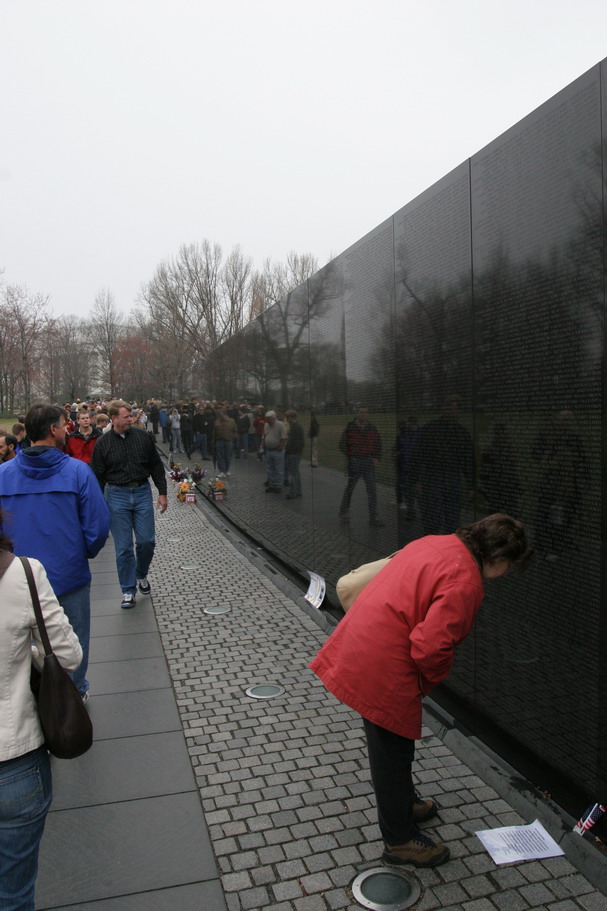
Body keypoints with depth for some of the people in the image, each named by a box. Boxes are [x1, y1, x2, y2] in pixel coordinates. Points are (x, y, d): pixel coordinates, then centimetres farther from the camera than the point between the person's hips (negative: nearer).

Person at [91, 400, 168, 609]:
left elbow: (156, 466, 9)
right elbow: (98, 476, 2)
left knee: (147, 540, 1)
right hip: (117, 496, -1)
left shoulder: (142, 437, 3)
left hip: (142, 492, 1)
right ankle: (128, 590, 14)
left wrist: (162, 493, 5)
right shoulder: (103, 443, -1)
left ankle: (141, 575, 29)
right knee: (123, 547, 2)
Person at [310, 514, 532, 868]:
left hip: (359, 643, 10)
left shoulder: (437, 543, 6)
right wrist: (434, 677, -2)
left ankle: (404, 803, 50)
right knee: (393, 750, 10)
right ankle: (400, 841, 29)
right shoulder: (464, 583, -21)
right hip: (383, 668, -10)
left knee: (392, 744, 28)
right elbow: (430, 647, -26)